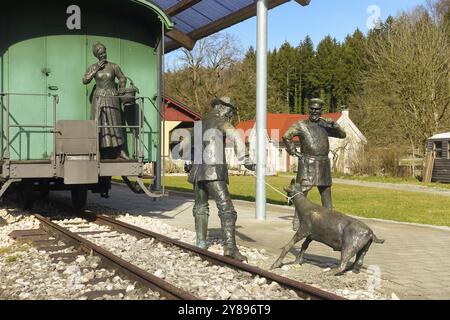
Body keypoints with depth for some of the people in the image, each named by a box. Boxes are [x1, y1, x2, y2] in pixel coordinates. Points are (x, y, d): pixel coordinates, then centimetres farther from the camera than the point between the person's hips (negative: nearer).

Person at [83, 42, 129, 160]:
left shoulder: (114, 66, 0)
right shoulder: (93, 68, 1)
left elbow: (123, 79, 10)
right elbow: (85, 81, -10)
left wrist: (119, 95, 11)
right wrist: (96, 69, -13)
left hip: (112, 98, 0)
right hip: (98, 98, 0)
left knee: (115, 123, 0)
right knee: (98, 124, -5)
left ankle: (120, 150, 7)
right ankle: (98, 151, -3)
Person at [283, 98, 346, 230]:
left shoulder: (325, 125, 13)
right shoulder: (301, 125, -2)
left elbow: (343, 135, 10)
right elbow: (286, 136, -15)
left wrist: (334, 125, -7)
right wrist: (294, 152, -14)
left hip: (323, 163, 5)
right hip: (308, 163, -5)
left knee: (326, 193, 10)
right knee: (302, 193, -5)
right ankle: (297, 222, -1)